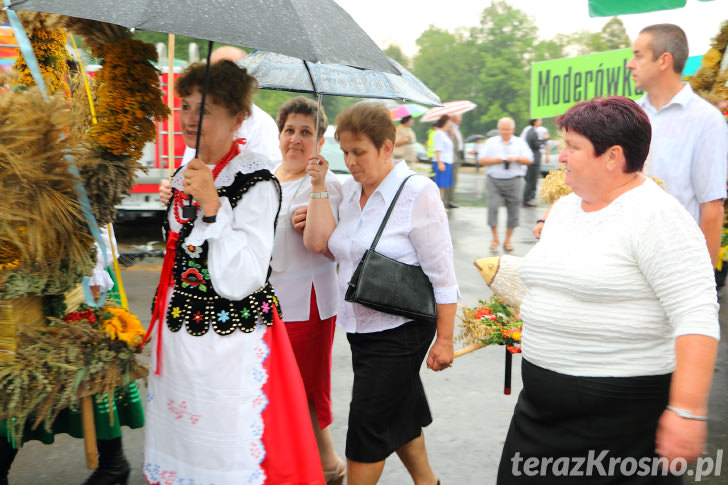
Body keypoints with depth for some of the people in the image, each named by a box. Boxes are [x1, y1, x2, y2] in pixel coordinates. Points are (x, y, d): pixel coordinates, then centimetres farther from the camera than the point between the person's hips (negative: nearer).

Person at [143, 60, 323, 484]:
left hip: (231, 346, -8)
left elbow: (242, 281, -24)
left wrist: (213, 206, -29)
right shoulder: (183, 177, 8)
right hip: (179, 335, 8)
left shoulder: (257, 183, -17)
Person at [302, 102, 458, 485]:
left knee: (367, 426, 0)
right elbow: (320, 243, 0)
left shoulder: (417, 194, -14)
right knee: (401, 414, 20)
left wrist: (444, 340, -15)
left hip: (399, 330, -7)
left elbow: (442, 275, -14)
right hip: (360, 325, 7)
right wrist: (319, 188, -3)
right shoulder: (351, 189, 7)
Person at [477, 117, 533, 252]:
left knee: (513, 210, 0)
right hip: (494, 181, -1)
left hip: (514, 181, 1)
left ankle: (507, 240, 13)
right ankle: (495, 239, 3)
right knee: (492, 207, -12)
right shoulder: (490, 142, 10)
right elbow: (481, 160, 4)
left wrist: (517, 159, -11)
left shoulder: (520, 143, 13)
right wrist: (496, 161, -10)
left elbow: (529, 160, 6)